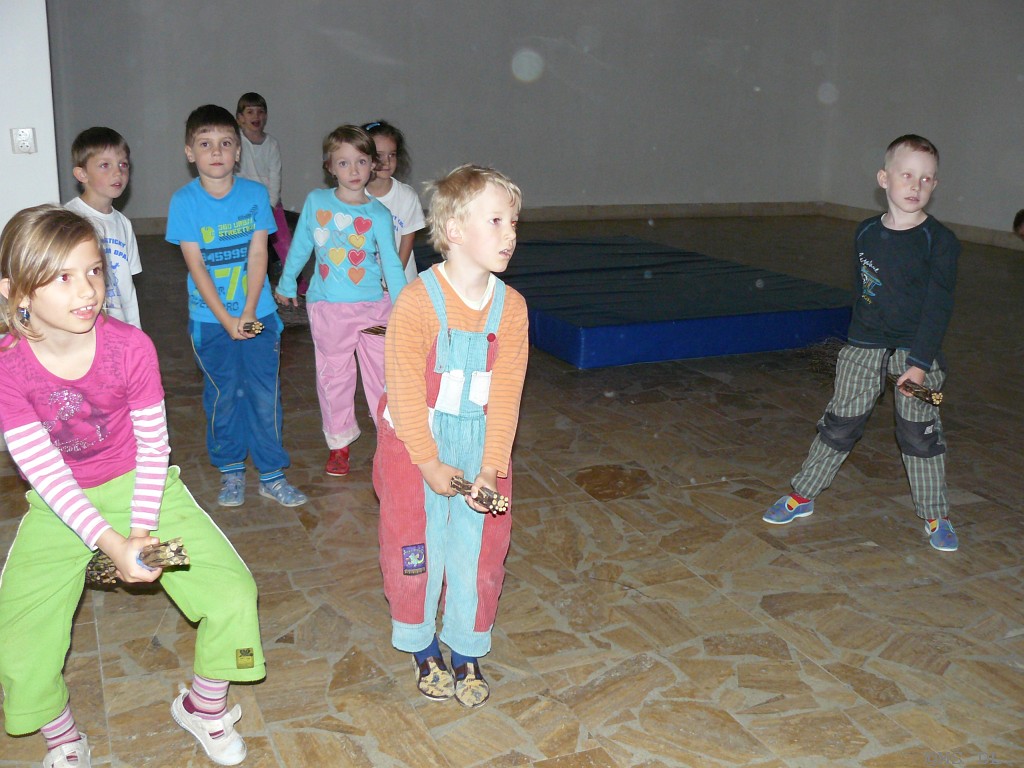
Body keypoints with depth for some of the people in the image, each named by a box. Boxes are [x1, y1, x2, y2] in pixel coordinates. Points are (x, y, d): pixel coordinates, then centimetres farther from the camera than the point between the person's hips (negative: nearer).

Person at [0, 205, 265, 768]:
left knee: (232, 595, -13)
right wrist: (109, 542, -30)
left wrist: (142, 529, -16)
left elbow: (153, 444, -9)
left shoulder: (130, 347, -18)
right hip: (60, 508, 0)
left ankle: (203, 705, 17)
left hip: (139, 488, 0)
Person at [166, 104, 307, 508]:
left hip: (258, 313, 1)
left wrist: (249, 313, -13)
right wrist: (227, 321, -13)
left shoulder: (256, 194, -3)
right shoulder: (184, 201, -7)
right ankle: (230, 471, 26)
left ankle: (272, 474, 17)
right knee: (223, 395, 9)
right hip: (210, 318, -1)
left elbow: (258, 256, -5)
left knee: (265, 394, 5)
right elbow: (196, 266, -9)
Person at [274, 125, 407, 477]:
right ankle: (339, 443, 24)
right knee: (334, 376, 10)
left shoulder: (379, 214, -3)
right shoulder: (315, 201, 0)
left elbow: (391, 261, -3)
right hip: (329, 307, 1)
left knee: (382, 373, 6)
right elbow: (300, 246, 12)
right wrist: (286, 283, 22)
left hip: (375, 306, 0)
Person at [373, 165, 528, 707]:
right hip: (415, 445, -3)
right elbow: (405, 392, -16)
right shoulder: (418, 302, -18)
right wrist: (430, 465, -15)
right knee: (417, 552, 10)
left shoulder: (511, 306, -6)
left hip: (480, 447, 3)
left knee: (479, 551, 10)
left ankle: (467, 653, 32)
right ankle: (423, 650, 34)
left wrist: (491, 467, -13)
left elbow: (505, 394, -6)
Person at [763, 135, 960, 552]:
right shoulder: (866, 233, 1)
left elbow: (938, 307, -12)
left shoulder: (939, 240, -10)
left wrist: (920, 362, -18)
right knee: (839, 423, 8)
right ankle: (801, 496, 22)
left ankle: (936, 517, 20)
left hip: (917, 351, -2)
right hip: (864, 346, 3)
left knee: (921, 433, 4)